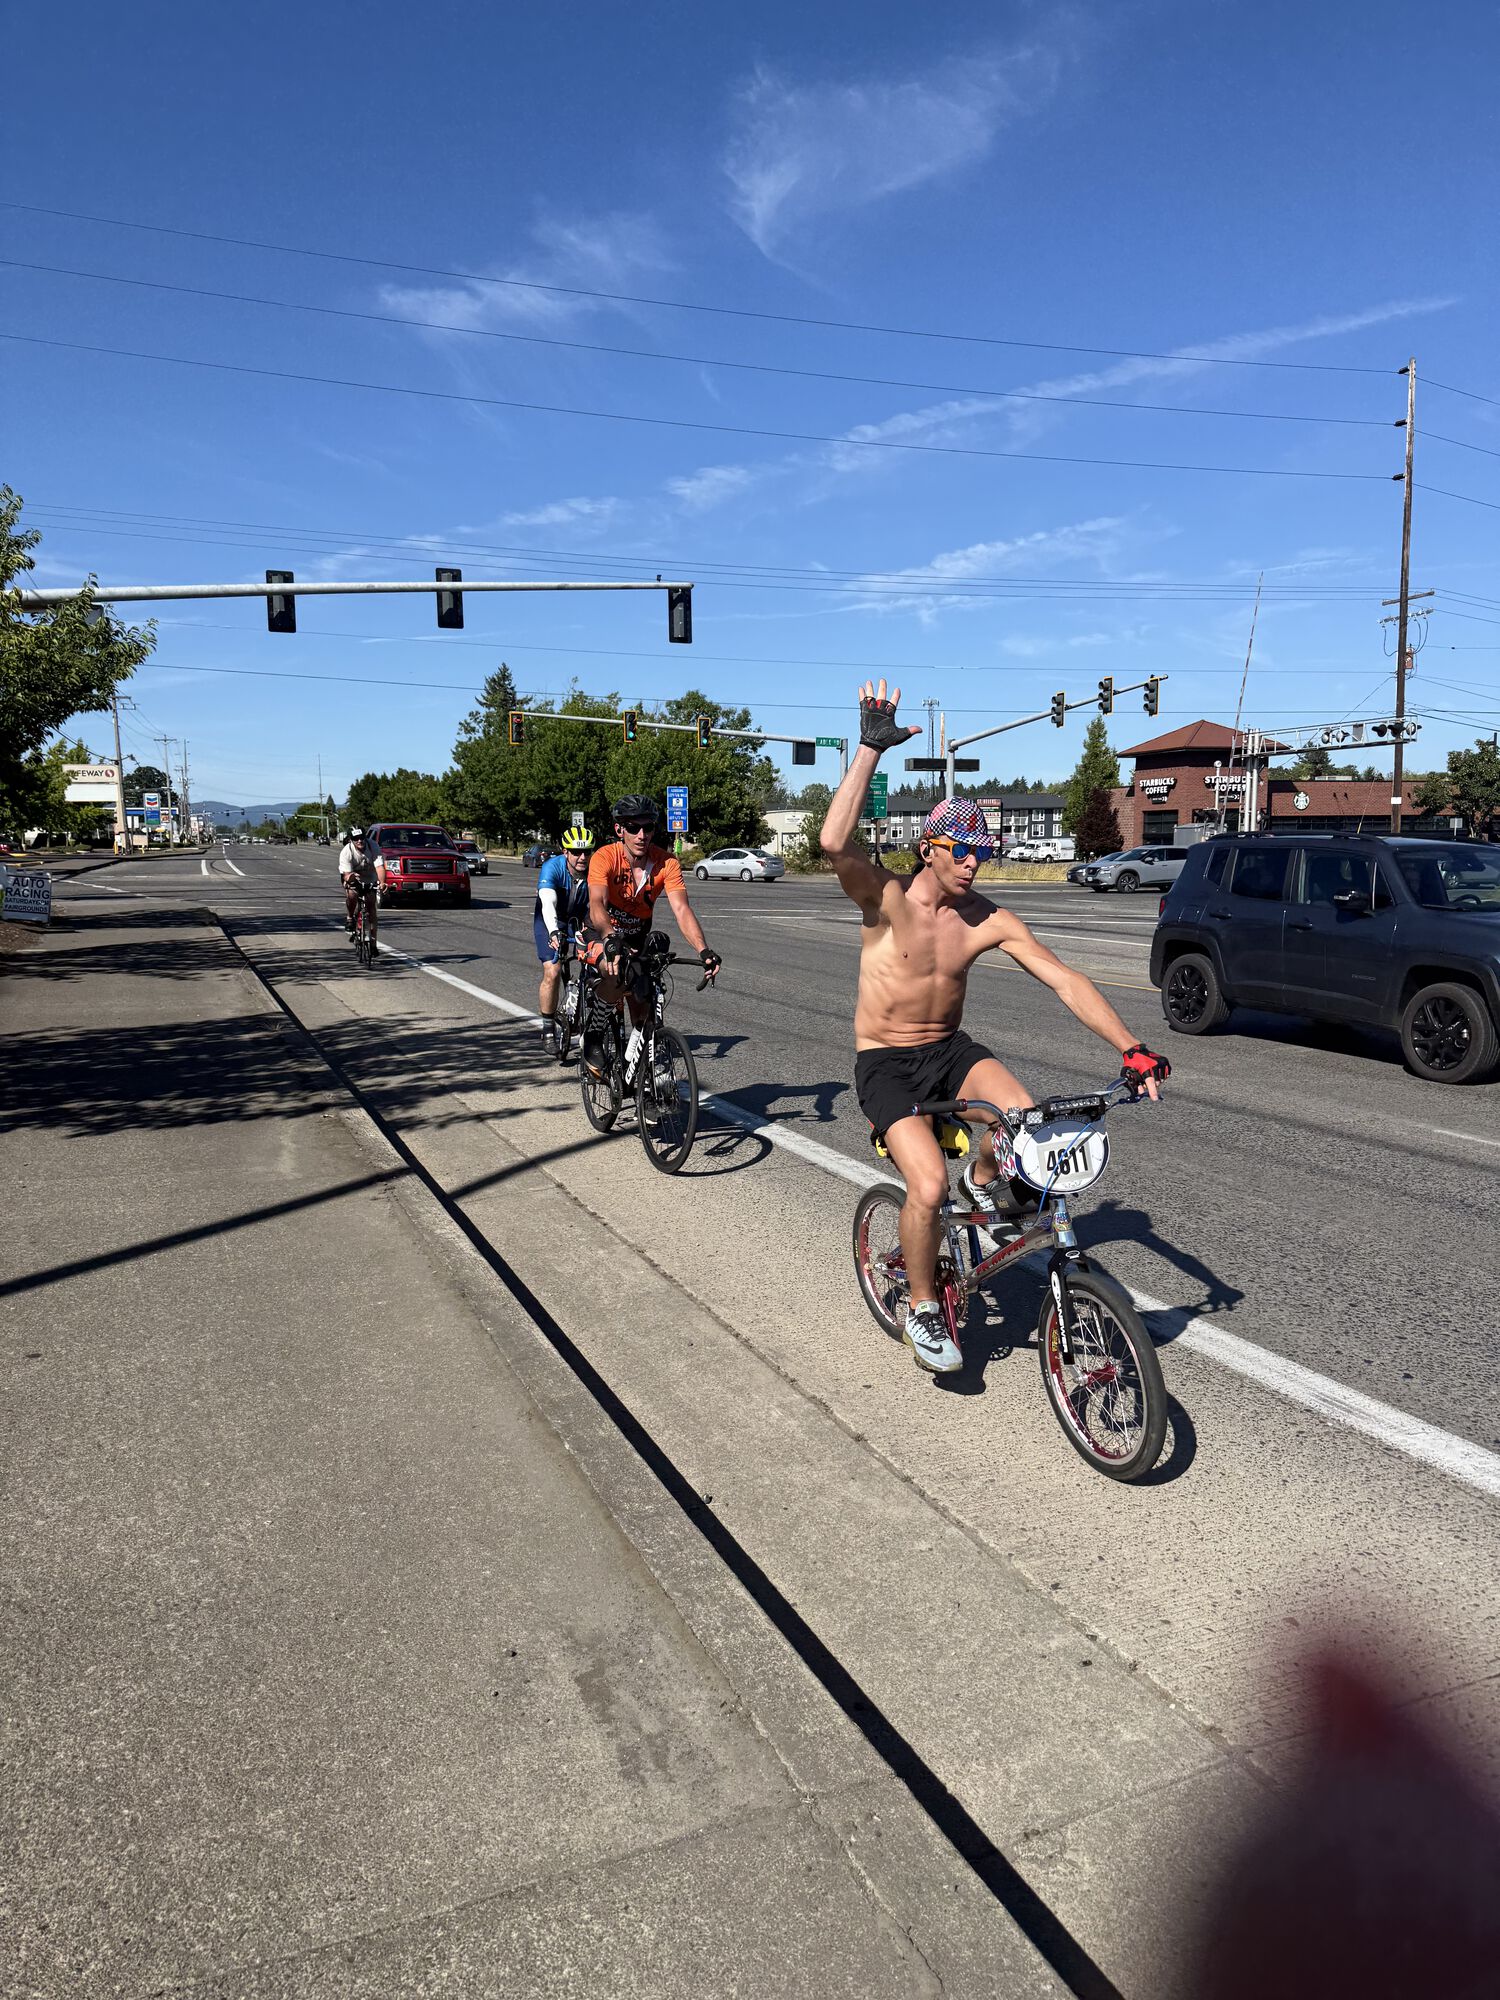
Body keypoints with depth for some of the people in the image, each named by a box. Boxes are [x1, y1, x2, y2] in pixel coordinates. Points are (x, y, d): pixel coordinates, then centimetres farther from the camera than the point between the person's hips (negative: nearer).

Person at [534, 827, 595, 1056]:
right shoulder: (552, 868, -28)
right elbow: (548, 904, -42)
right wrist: (553, 932, -59)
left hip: (581, 921, 2)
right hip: (551, 921, -2)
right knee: (552, 973, -18)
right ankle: (548, 1032, -4)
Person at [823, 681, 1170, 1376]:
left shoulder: (990, 920, -6)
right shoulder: (887, 899, -15)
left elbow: (1066, 981, -8)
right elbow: (835, 843, -35)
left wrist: (1132, 1049, -18)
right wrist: (870, 749, -34)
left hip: (950, 1051, 4)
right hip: (885, 1063, -3)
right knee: (929, 1185, -23)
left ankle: (982, 1179, 12)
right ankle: (921, 1309, 5)